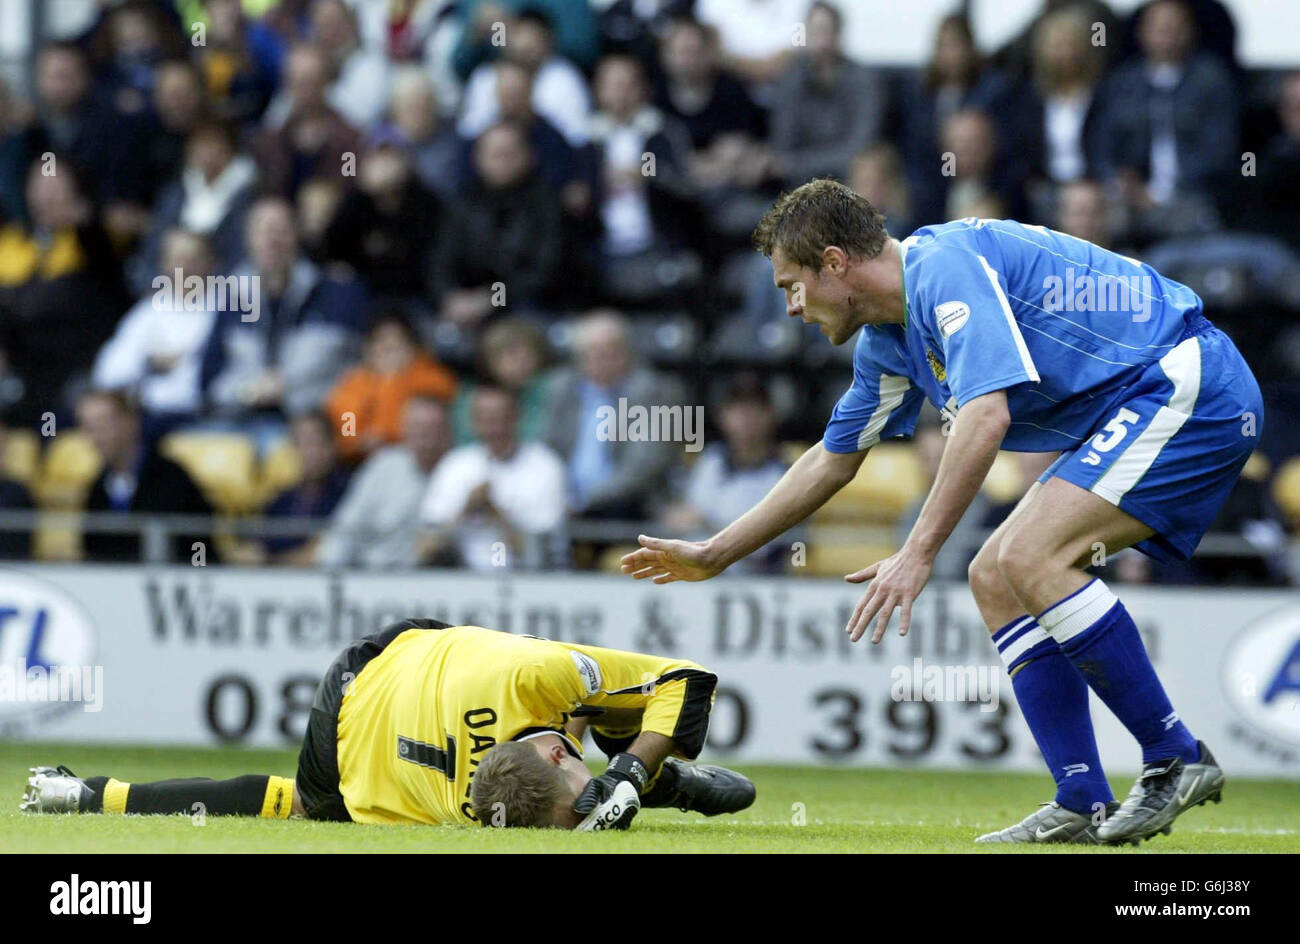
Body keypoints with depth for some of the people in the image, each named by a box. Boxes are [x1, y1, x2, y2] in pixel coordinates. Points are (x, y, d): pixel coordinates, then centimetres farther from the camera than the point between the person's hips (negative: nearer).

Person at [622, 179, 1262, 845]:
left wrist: (919, 553, -31)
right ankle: (1083, 807, -1)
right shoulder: (888, 342, 13)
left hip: (1189, 386, -10)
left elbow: (987, 416, -30)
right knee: (994, 578, 4)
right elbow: (830, 462, 26)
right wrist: (711, 556, 27)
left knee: (1030, 558, -21)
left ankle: (1176, 759, -15)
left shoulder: (946, 266, -18)